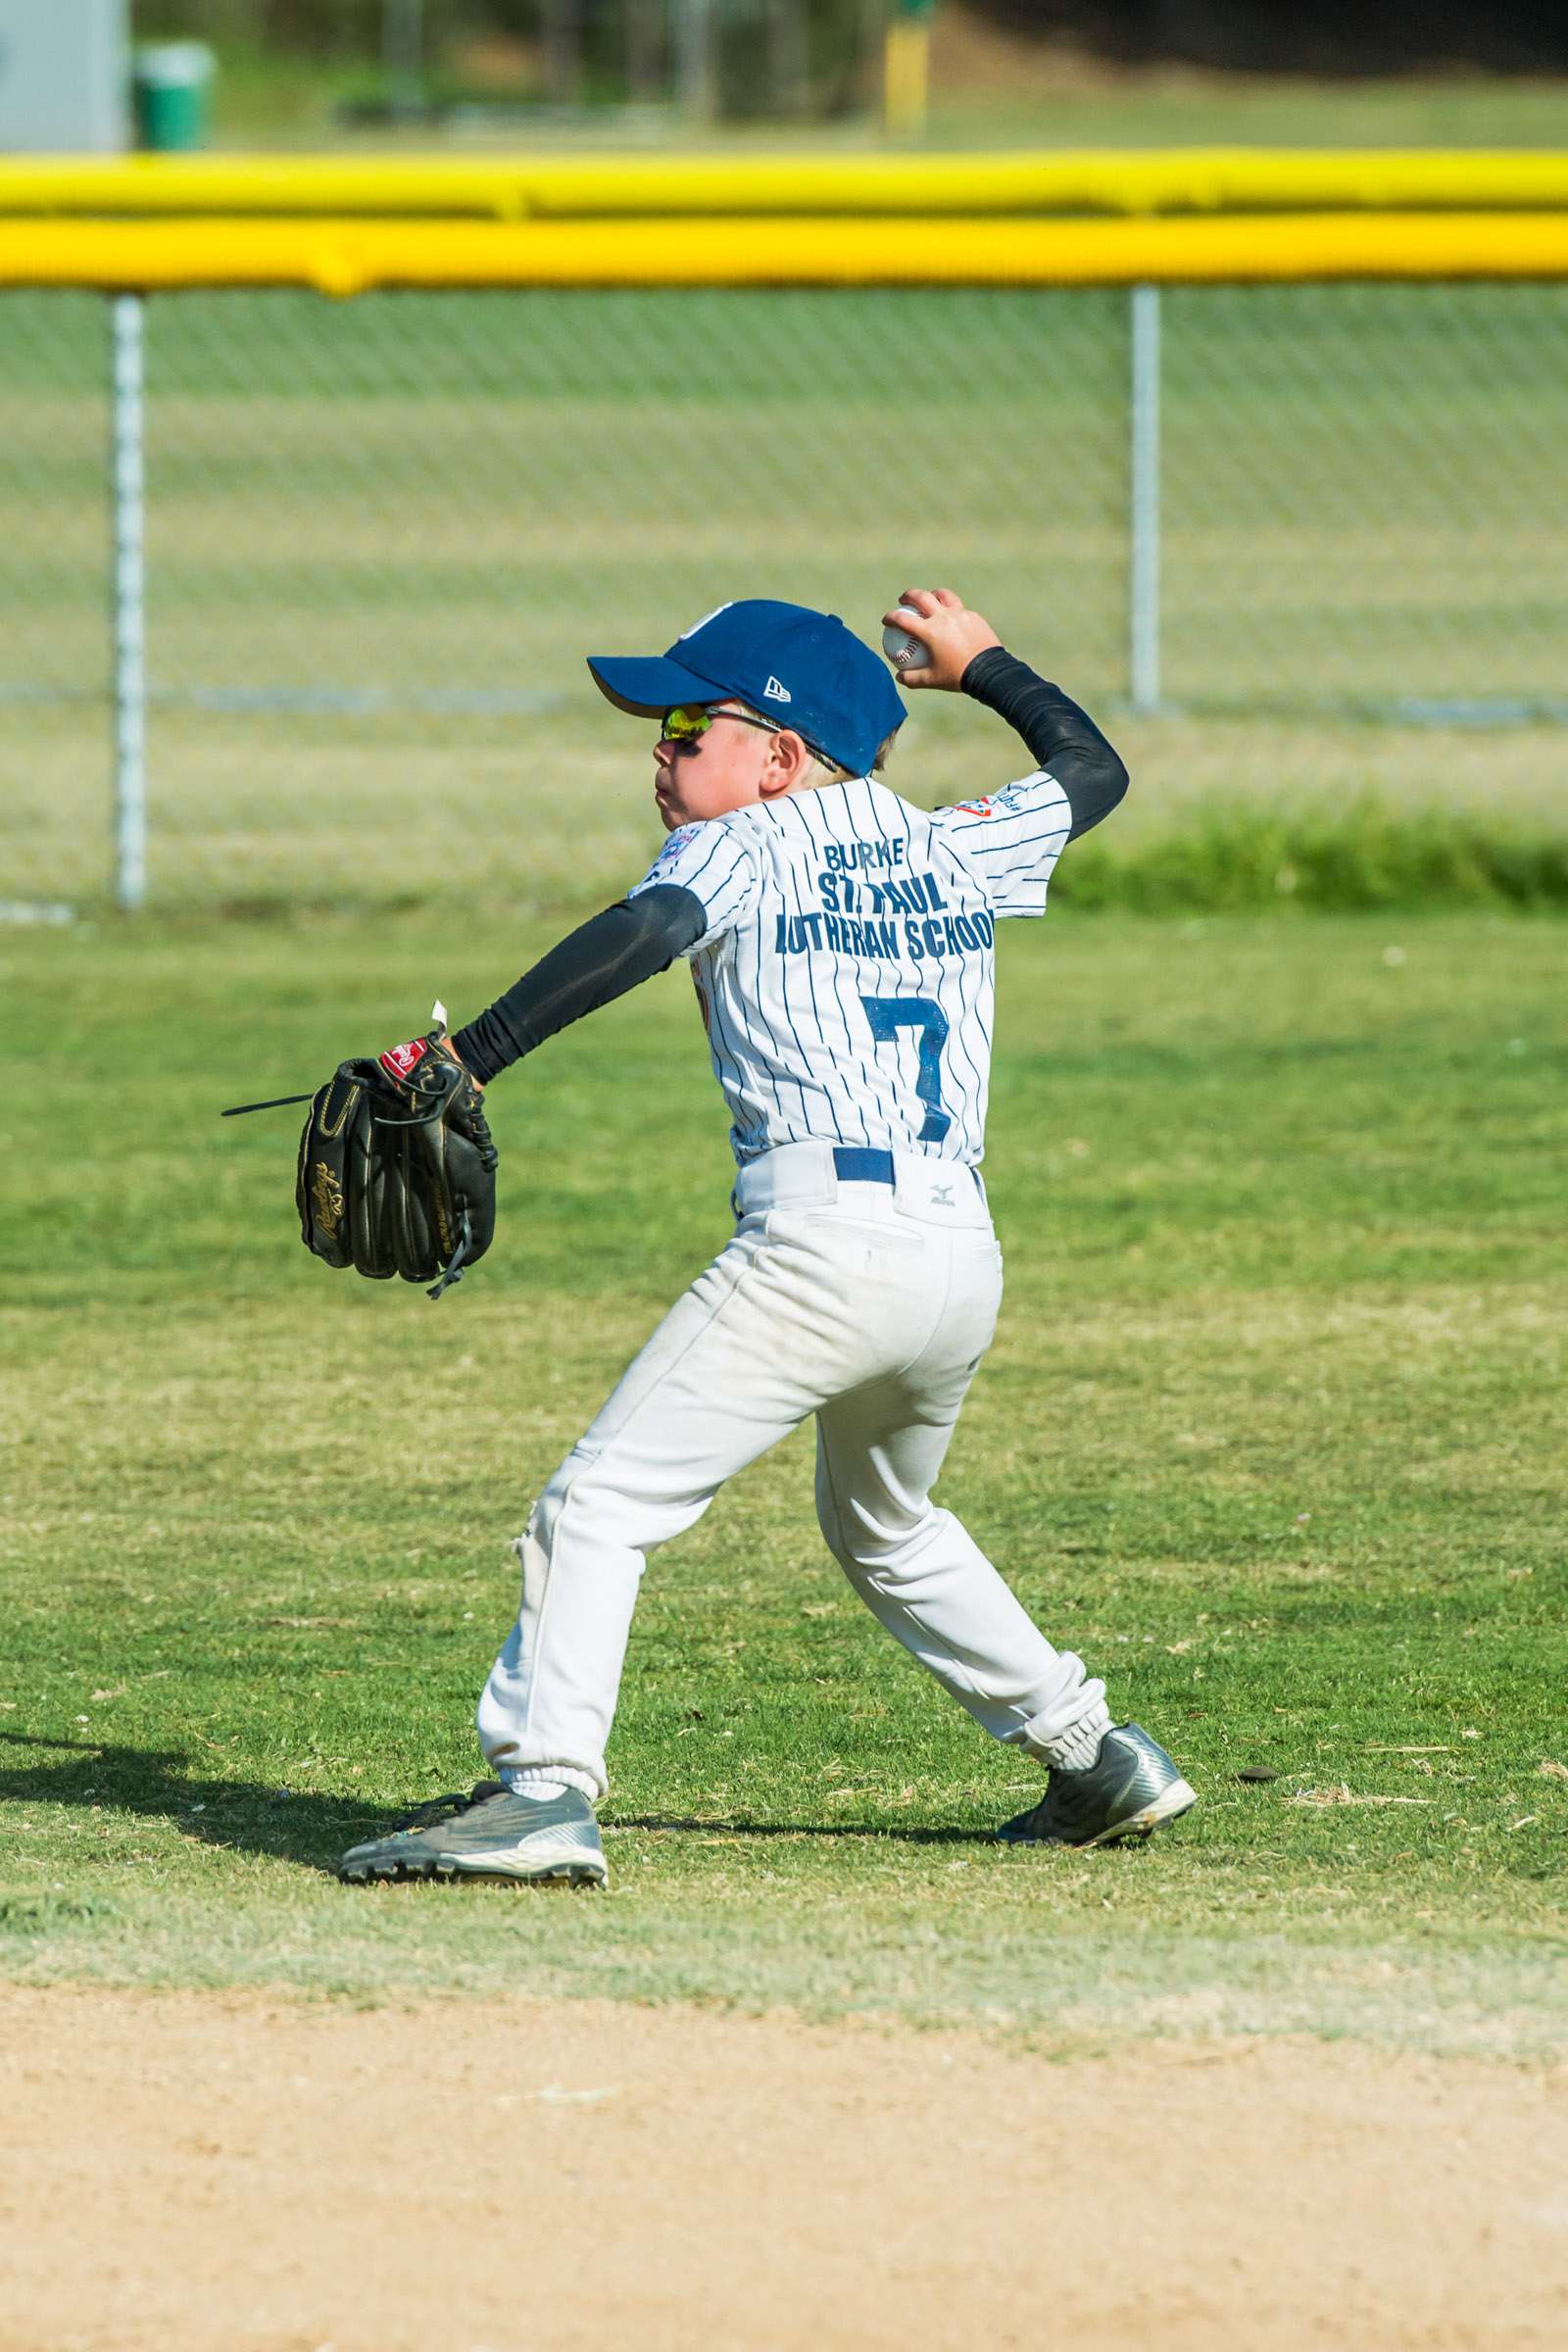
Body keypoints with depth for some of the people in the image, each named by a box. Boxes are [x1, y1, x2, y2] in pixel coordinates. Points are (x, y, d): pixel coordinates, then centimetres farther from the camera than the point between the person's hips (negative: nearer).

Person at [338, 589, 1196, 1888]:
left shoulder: (741, 849, 5)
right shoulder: (955, 850, 20)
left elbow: (643, 932, -16)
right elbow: (1093, 769, 37)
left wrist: (469, 1056, -24)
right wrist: (982, 665, 51)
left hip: (818, 1237, -7)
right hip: (965, 1261, 7)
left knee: (602, 1503, -8)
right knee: (886, 1528, 31)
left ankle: (544, 1791, -24)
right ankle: (1095, 1756, 32)